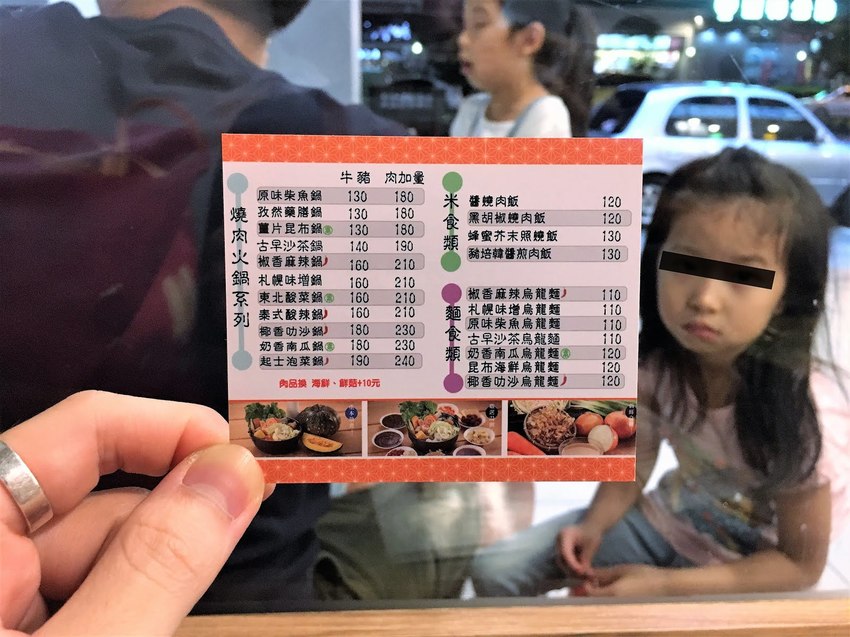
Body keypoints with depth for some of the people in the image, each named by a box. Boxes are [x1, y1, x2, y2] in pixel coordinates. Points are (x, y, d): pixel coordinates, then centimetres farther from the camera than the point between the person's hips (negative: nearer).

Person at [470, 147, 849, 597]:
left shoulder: (803, 412, -30)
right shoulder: (656, 359, -18)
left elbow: (801, 565, -18)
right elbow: (636, 454, 0)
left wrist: (663, 585, -25)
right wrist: (595, 526, -17)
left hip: (754, 572, -3)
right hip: (668, 521, 4)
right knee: (494, 572, -3)